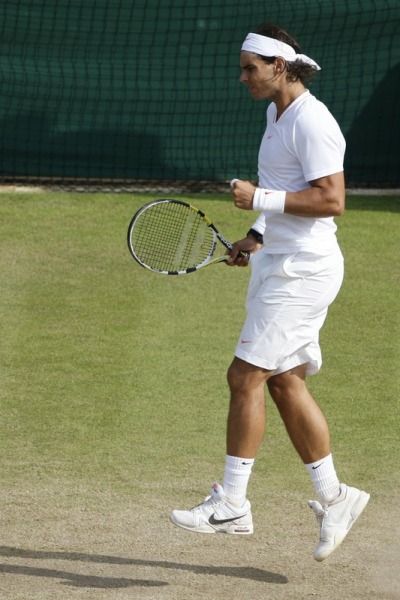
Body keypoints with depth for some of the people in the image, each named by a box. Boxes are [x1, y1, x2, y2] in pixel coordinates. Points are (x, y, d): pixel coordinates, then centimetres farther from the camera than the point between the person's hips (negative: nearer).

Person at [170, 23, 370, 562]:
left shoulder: (311, 123, -17)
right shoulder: (278, 116, 15)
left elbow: (331, 199, -23)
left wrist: (261, 199, -22)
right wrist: (257, 237, 12)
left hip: (302, 270, -10)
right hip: (281, 265, 10)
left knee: (246, 376, -10)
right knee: (285, 382, 11)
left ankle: (231, 504, -4)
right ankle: (333, 498, 18)